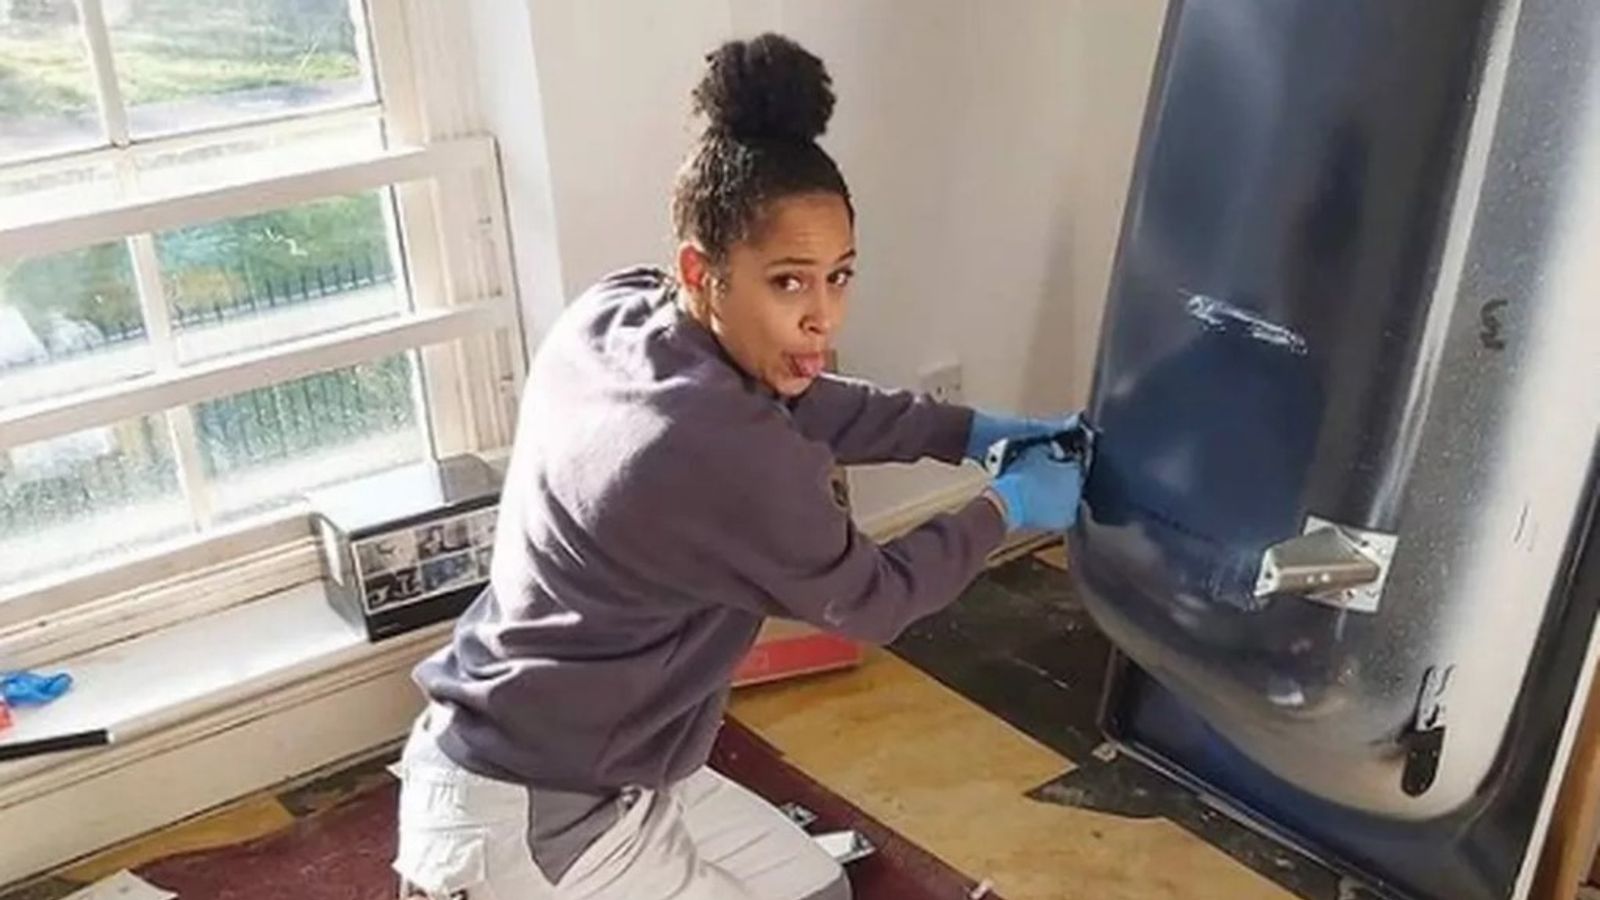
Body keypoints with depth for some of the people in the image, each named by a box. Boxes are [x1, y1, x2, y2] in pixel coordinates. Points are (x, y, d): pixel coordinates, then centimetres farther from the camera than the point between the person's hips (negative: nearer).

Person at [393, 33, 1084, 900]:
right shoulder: (723, 453, -30)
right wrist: (1006, 505, 2)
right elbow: (873, 601, -12)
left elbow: (799, 408, 11)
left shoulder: (613, 315, -6)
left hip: (582, 773, 9)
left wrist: (971, 430, 10)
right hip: (517, 823, -8)